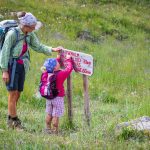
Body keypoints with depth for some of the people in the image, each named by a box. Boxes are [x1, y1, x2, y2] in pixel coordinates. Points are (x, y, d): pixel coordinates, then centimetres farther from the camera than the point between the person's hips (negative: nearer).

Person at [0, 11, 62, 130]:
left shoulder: (30, 34, 3)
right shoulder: (12, 34, -16)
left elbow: (38, 47, 15)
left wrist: (52, 50, 3)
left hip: (22, 67, 7)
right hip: (11, 65, -7)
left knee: (18, 94, 6)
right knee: (13, 93, -6)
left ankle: (10, 120, 14)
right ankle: (15, 120, 0)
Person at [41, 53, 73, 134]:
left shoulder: (47, 73, -4)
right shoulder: (61, 74, -21)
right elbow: (69, 68, -10)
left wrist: (58, 58, 21)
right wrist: (68, 59, 4)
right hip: (58, 98, -6)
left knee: (49, 114, 17)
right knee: (56, 115, 1)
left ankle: (47, 128, 26)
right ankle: (54, 130, 5)